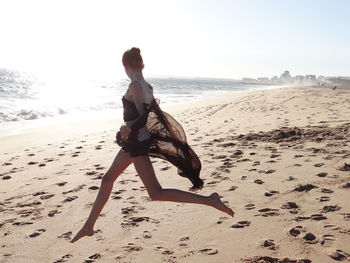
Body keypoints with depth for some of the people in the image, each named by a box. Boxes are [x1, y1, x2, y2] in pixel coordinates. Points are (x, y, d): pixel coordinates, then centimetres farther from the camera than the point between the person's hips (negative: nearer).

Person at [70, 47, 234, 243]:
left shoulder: (135, 86, -17)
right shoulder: (147, 86, 8)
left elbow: (144, 116, -24)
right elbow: (153, 113, 15)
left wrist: (129, 127, -34)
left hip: (138, 142, -10)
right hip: (133, 141, 10)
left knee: (156, 193, -9)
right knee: (107, 179, 17)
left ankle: (209, 200, -9)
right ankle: (89, 226, 28)